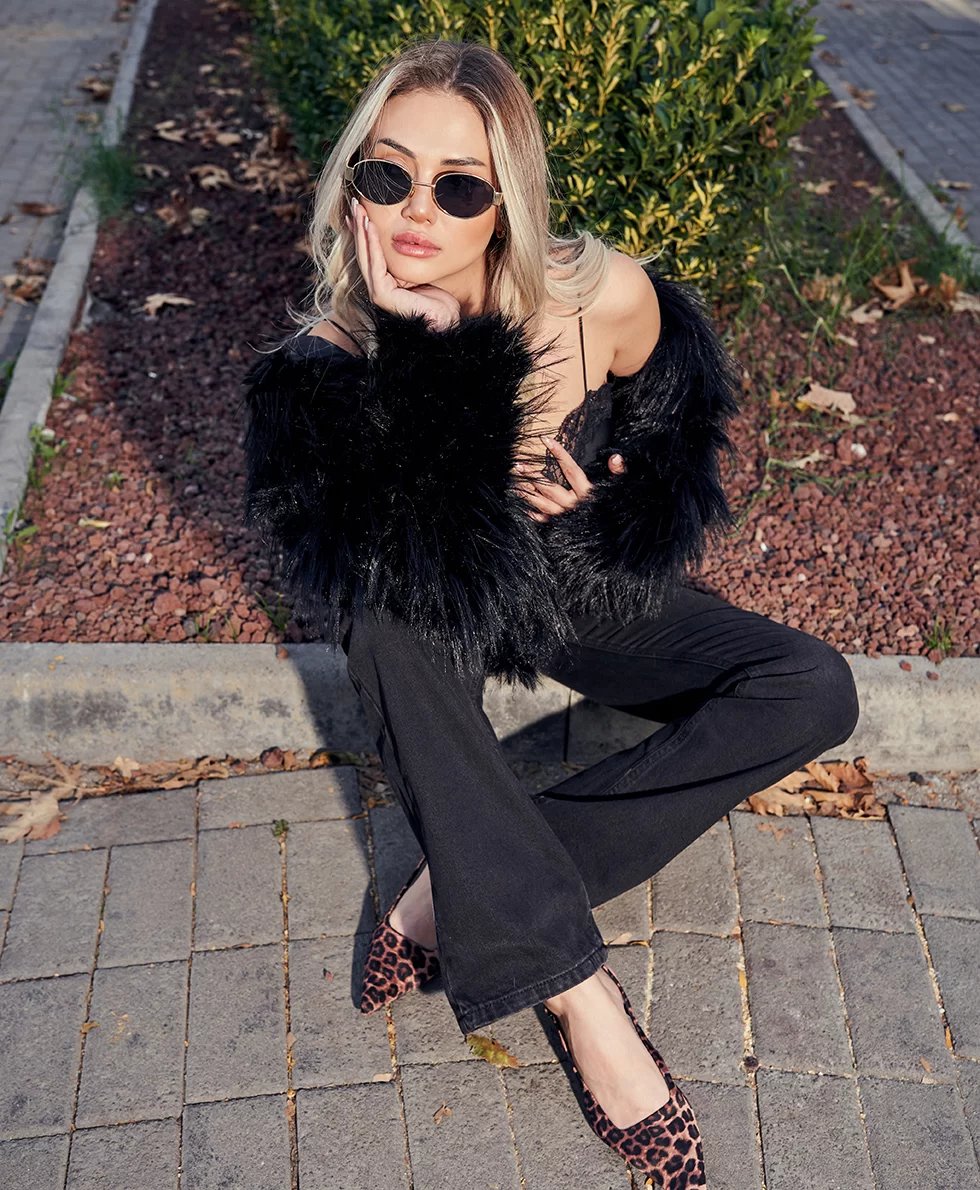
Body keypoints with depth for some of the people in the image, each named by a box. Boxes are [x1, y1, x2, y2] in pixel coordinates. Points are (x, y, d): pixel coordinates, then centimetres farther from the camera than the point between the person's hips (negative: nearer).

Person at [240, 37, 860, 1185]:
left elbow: (669, 419, 0)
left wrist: (603, 511, -19)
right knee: (388, 626, -36)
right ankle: (577, 987, -28)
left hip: (588, 593, 2)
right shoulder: (333, 356, -23)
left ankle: (462, 890, -23)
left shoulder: (607, 297, -22)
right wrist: (437, 354, -42)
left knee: (814, 690, -17)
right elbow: (417, 579, -35)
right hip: (453, 612, -1)